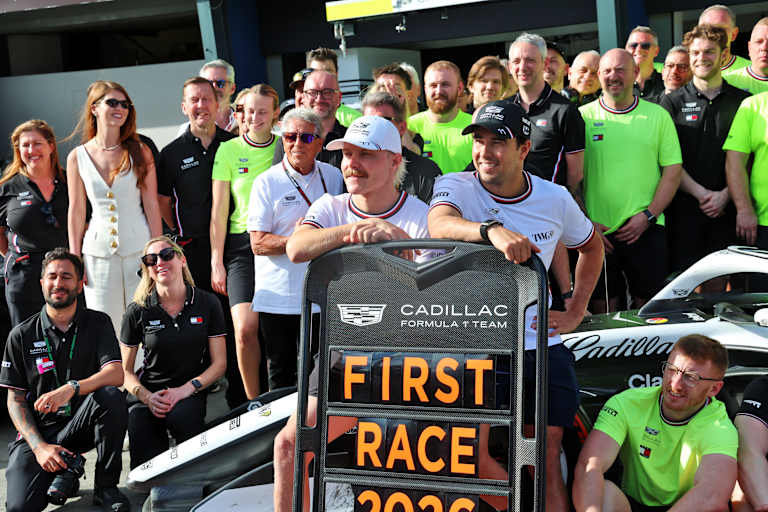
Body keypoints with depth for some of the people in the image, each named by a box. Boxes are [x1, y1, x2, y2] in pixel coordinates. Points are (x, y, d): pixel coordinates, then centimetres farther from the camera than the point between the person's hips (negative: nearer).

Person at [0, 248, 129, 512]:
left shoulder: (98, 323, 2)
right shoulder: (21, 336, 2)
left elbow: (116, 374, -13)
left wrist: (72, 388, -32)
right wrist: (39, 447, -12)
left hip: (83, 422, 0)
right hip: (39, 429, 0)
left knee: (110, 396, -33)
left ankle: (106, 486, -14)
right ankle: (65, 472, 12)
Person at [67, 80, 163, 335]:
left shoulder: (140, 152, 2)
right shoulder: (78, 157, 4)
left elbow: (151, 205, 1)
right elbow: (76, 211, 7)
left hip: (139, 249, -1)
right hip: (98, 253, 1)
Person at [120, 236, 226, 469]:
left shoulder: (207, 303, 1)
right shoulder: (137, 312, 0)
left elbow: (219, 363, 1)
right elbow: (125, 371, 5)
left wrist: (188, 388, -15)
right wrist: (147, 397, -15)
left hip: (191, 391, 0)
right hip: (148, 393, 0)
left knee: (181, 415, -36)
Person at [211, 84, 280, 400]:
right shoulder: (229, 150, 5)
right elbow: (219, 210, 5)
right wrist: (217, 260, 0)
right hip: (242, 244, -1)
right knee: (245, 328, -13)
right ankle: (254, 402, 2)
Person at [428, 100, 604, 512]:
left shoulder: (555, 199, 4)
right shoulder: (455, 187, -6)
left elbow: (591, 246, 23)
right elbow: (439, 224, -31)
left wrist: (576, 312, 13)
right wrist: (493, 230, -50)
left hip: (540, 344, 3)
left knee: (546, 460, 3)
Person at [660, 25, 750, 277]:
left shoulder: (743, 102, 9)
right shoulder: (673, 102, 6)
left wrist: (725, 195, -9)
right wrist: (701, 193, -10)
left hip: (727, 208, 1)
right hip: (684, 207, -1)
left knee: (721, 282, 1)